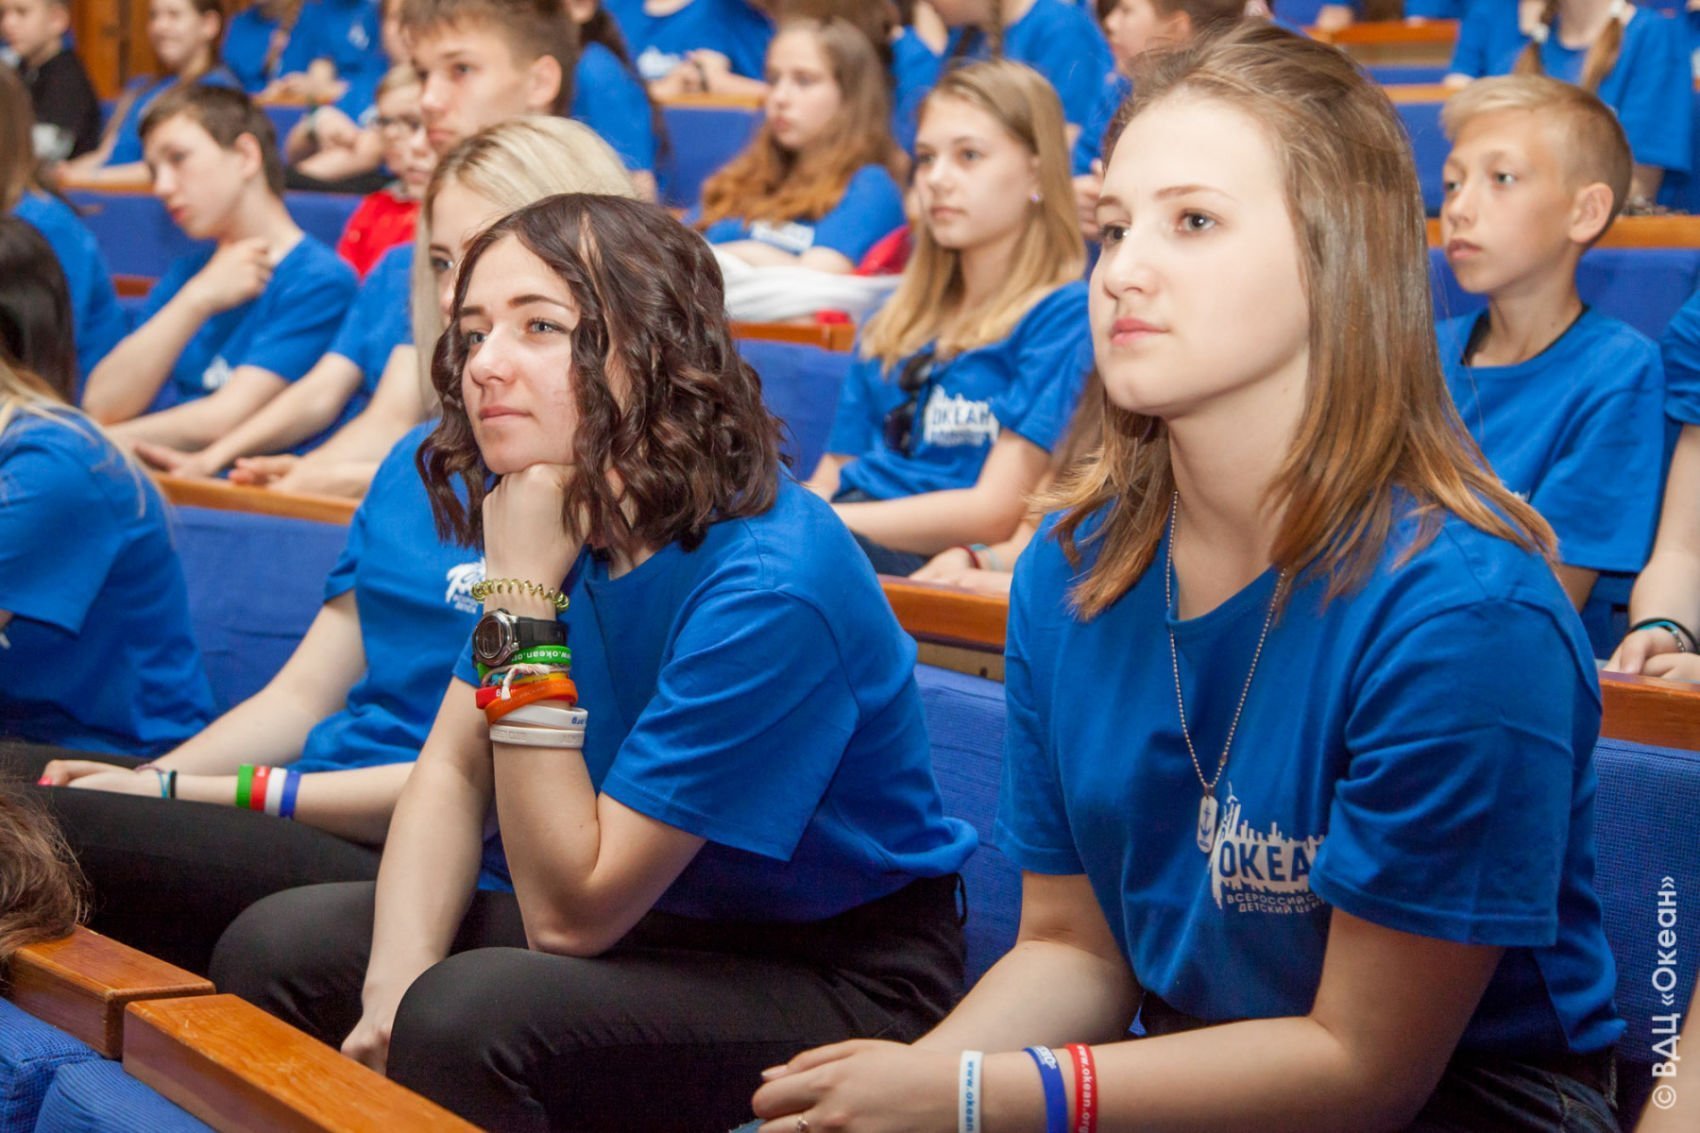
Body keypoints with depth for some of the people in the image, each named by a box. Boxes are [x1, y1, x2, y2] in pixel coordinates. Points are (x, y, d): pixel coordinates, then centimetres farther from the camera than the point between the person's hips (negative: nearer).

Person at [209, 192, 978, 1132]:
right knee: (276, 947, -1)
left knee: (470, 1016, -30)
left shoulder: (766, 586, -27)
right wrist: (395, 984, -14)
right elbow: (452, 765, 4)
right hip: (660, 925, 8)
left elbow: (570, 912, -23)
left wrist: (524, 597, -27)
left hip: (841, 980, -7)